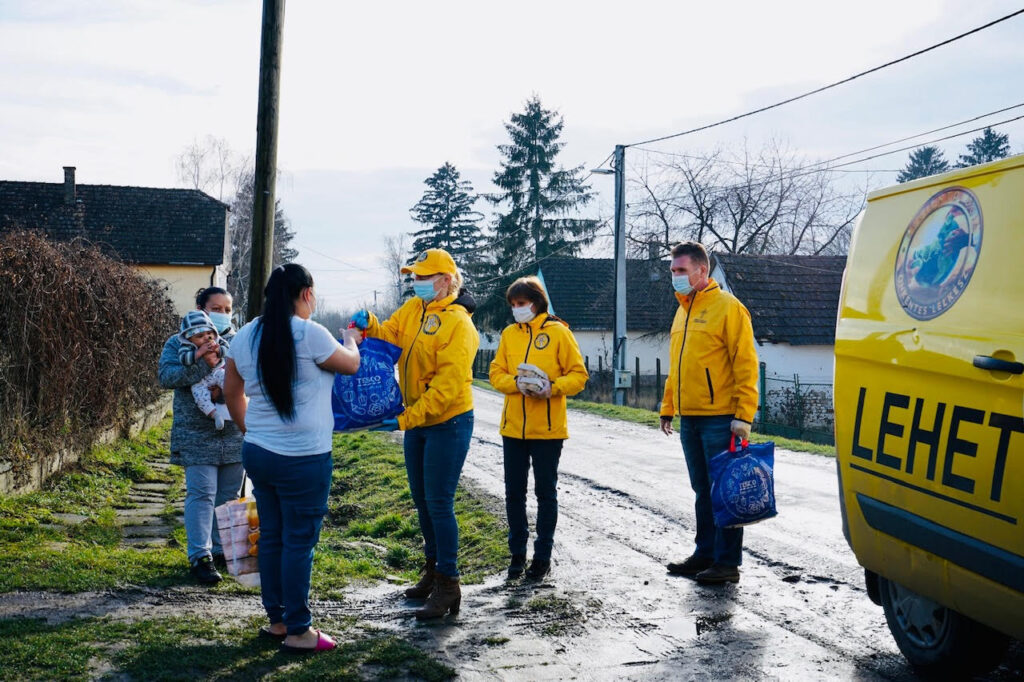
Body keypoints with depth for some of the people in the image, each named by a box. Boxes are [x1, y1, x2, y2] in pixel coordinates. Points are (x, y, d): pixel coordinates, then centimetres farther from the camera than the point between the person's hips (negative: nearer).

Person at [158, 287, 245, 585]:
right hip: (196, 435, -3)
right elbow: (166, 376, -12)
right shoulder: (178, 343, 2)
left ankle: (222, 549, 24)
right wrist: (199, 363, -25)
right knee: (201, 494, -6)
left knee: (229, 494, 10)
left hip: (235, 434, 3)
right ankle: (200, 556, 0)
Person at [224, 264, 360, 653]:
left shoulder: (244, 337, 6)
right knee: (299, 543, 2)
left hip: (257, 453, 7)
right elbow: (351, 365, 2)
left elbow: (232, 393, 16)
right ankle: (298, 632, 11)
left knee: (271, 537, 16)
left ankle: (276, 620, 28)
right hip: (302, 459, -7)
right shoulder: (309, 334, -15)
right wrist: (352, 342, 23)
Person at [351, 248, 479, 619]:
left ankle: (448, 585, 5)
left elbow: (448, 385, -24)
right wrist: (369, 325, -21)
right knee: (421, 499, 17)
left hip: (448, 422, -8)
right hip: (416, 421, 9)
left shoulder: (458, 324, -20)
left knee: (439, 503, -6)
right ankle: (433, 570, 33)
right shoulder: (413, 309, 6)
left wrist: (407, 418, -27)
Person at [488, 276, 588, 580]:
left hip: (547, 429, -4)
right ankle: (517, 552, 21)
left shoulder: (558, 332, -4)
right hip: (513, 427, 4)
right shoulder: (509, 334, 8)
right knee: (514, 492, 8)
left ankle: (543, 555, 16)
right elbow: (496, 374, 6)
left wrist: (553, 387, -21)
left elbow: (578, 375, -4)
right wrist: (516, 383, -14)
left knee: (546, 492, 6)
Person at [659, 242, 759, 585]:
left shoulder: (727, 307, -8)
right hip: (689, 418, 8)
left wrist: (743, 415, -17)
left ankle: (727, 562, 4)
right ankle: (706, 553, 23)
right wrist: (668, 407, 21)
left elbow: (745, 364, -12)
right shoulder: (682, 311, 17)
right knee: (703, 490, 14)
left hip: (720, 419, -8)